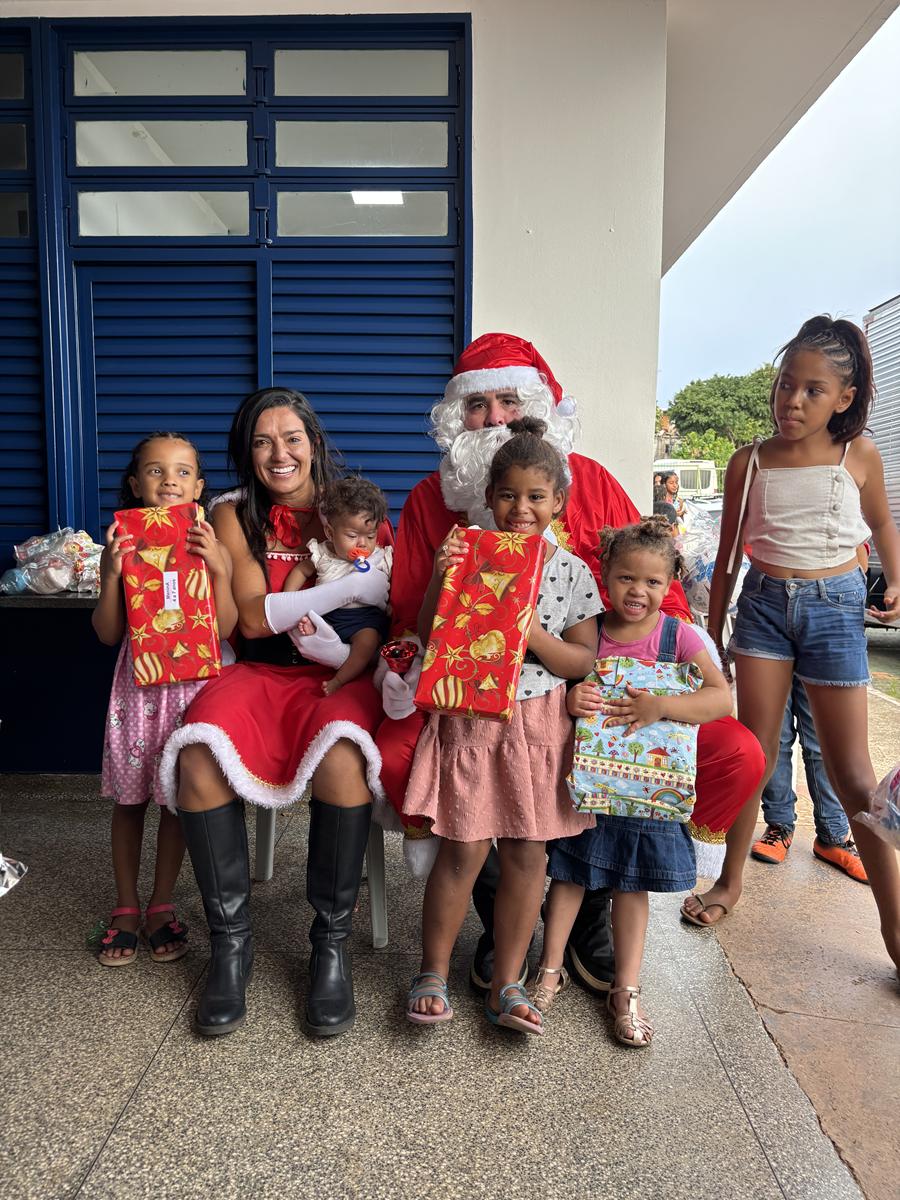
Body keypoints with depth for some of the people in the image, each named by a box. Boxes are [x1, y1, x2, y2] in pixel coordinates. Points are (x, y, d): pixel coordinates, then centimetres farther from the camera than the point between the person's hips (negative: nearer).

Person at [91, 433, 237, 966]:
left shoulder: (210, 546, -2)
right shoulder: (122, 545, 1)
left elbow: (224, 629, -8)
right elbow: (108, 633, -1)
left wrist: (217, 568, -19)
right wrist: (112, 573, -14)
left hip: (191, 684, -1)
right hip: (138, 683, 1)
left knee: (178, 798, 5)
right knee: (129, 798, 10)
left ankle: (162, 907, 25)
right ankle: (126, 908, 27)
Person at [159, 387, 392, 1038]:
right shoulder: (235, 515, 9)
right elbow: (253, 618, -4)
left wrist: (343, 648, -19)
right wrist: (351, 587, -13)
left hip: (341, 674, -1)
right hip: (260, 674, 2)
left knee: (341, 755, -35)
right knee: (200, 757, -30)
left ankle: (333, 943, -14)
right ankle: (231, 942, -9)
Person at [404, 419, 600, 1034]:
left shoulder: (572, 572, 1)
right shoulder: (466, 555, -2)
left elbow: (583, 661, -1)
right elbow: (430, 638, -3)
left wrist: (531, 631, -17)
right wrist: (439, 579, -17)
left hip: (538, 721, 2)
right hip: (469, 718, -1)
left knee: (527, 850, 6)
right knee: (464, 848, 0)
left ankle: (506, 984, 22)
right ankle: (433, 973, 21)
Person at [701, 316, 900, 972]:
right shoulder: (750, 461, -2)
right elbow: (728, 556, 5)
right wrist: (711, 638, 7)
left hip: (834, 605, -1)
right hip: (763, 603, 1)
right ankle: (731, 882, 25)